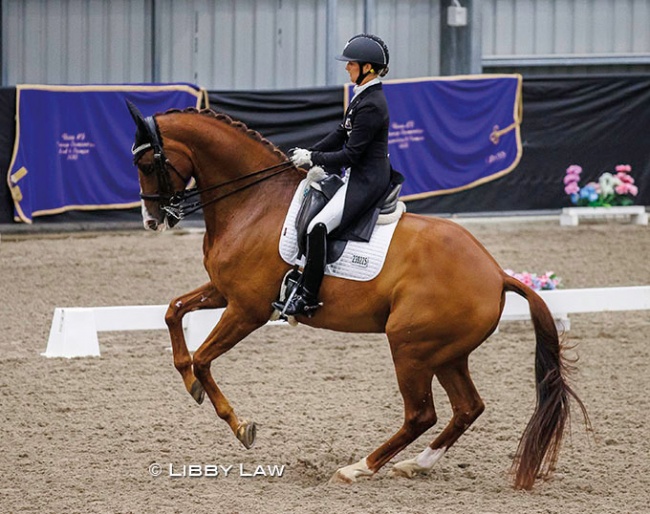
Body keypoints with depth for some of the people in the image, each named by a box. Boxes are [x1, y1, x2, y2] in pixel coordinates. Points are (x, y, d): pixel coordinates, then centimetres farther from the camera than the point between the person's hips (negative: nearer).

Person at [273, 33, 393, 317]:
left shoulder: (371, 105, -21)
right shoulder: (362, 96, 11)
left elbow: (349, 155, -21)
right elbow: (341, 134, 18)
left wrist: (313, 159, -12)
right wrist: (309, 153, 8)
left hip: (367, 181, -12)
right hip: (359, 176, 12)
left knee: (319, 226, -23)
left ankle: (308, 297, -20)